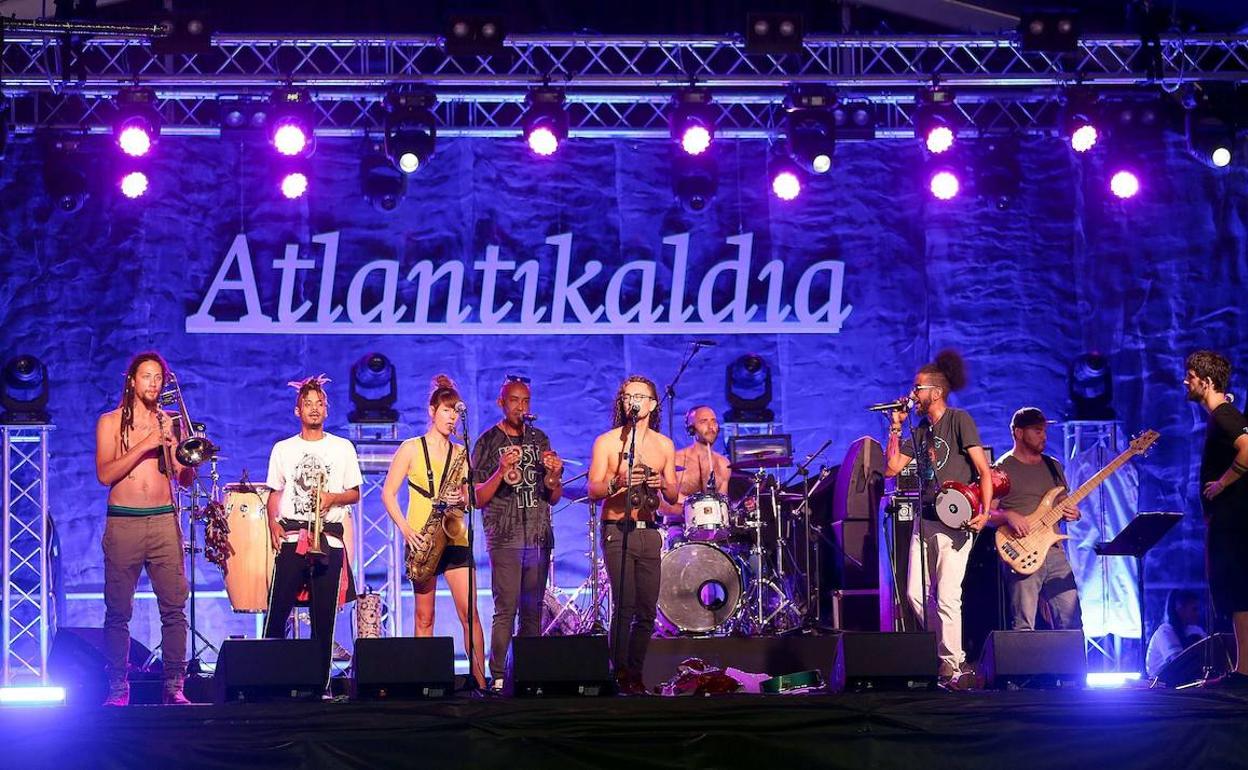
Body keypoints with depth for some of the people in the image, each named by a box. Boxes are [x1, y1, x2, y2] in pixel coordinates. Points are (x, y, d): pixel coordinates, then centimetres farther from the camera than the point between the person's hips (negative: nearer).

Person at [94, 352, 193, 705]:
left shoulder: (170, 422, 13)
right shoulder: (110, 422, 6)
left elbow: (186, 479, 10)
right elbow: (105, 474, -6)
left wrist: (173, 447, -9)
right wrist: (145, 445, -12)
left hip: (165, 522, 2)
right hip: (123, 523, -2)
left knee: (174, 608, -5)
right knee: (118, 611, -3)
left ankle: (173, 686, -2)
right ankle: (118, 688, 2)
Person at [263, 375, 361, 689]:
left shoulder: (343, 448, 10)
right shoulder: (283, 449, 12)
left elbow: (355, 493, 11)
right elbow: (275, 493, 13)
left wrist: (333, 497, -10)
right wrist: (273, 523, -5)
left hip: (329, 538, 0)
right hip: (291, 537, 0)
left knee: (324, 615, -1)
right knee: (278, 608, -8)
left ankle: (320, 683, 1)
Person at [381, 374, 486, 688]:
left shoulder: (460, 453, 12)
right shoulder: (411, 448, 4)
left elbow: (470, 499, 16)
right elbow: (388, 493, 1)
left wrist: (461, 501, -9)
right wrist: (405, 529, -12)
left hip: (454, 537, 2)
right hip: (422, 540, -2)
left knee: (469, 613, -8)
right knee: (424, 617, 2)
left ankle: (481, 679, -8)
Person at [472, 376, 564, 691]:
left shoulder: (539, 440, 14)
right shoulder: (488, 442, 2)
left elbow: (553, 499, 16)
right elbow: (478, 499, -3)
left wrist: (553, 475, -5)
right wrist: (501, 471, -18)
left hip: (539, 538, 4)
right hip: (505, 540, -4)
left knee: (533, 611, 5)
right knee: (506, 610, -10)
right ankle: (498, 677, -7)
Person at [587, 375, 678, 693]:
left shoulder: (664, 445, 12)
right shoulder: (607, 442, 0)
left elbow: (673, 497, 12)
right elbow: (593, 490, -6)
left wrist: (663, 484, -11)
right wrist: (617, 483, -26)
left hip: (649, 532, 4)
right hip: (617, 531, -4)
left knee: (647, 610, 2)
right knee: (625, 606, -14)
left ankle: (635, 675, 13)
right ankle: (621, 675, -9)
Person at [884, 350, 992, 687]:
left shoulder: (959, 420, -6)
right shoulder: (920, 431, 16)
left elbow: (984, 469, -10)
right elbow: (892, 467, 13)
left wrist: (985, 511, -21)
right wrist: (895, 428, 10)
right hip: (926, 518, 8)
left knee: (946, 598, -11)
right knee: (916, 593, 4)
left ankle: (951, 668, -4)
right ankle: (947, 652, 18)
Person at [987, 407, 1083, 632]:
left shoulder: (1053, 466, 19)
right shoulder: (1002, 469, 0)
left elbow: (1064, 504, 25)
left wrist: (1072, 513, 3)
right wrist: (1009, 516, -21)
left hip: (1055, 552, 6)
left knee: (1072, 622, 1)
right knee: (1024, 627, -11)